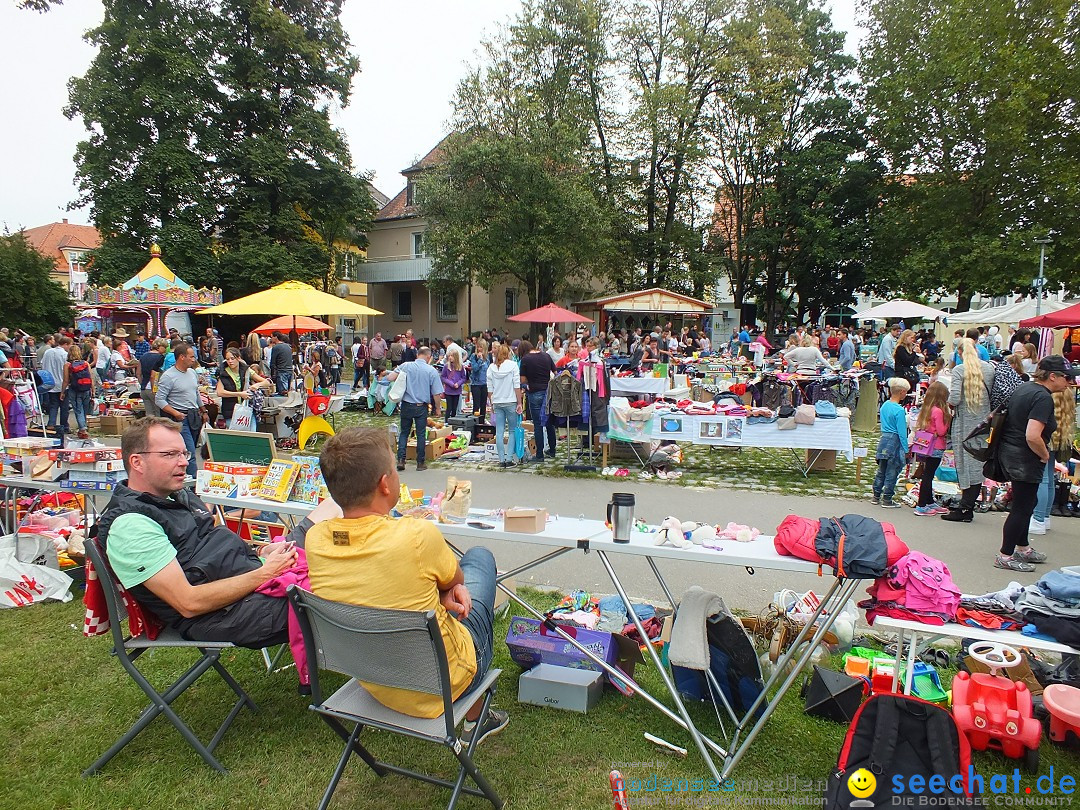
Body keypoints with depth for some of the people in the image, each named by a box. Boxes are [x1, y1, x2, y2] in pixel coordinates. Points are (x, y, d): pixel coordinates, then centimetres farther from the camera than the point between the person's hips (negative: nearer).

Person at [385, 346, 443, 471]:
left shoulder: (405, 366, -4)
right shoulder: (432, 371, -7)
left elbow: (389, 378, -8)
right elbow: (437, 394, -8)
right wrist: (437, 409, 6)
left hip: (406, 405, 2)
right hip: (421, 407, -1)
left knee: (404, 432, 13)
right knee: (421, 434, 8)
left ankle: (401, 460, 6)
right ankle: (420, 463, 13)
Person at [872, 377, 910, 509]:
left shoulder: (884, 405, 6)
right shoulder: (899, 410, -18)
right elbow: (902, 432, -17)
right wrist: (906, 449, -11)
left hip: (883, 439, 7)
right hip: (894, 442, -7)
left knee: (881, 470, 15)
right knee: (891, 472, 2)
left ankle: (876, 496, 22)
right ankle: (887, 500, 8)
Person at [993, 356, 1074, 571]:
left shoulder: (1025, 387, 9)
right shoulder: (1043, 398, -21)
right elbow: (1033, 436, -30)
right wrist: (1045, 455, -12)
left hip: (1008, 452, 10)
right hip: (1025, 460, -10)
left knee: (1027, 502, 22)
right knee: (1022, 507, 0)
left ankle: (1023, 548, 35)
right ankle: (1005, 556, 8)